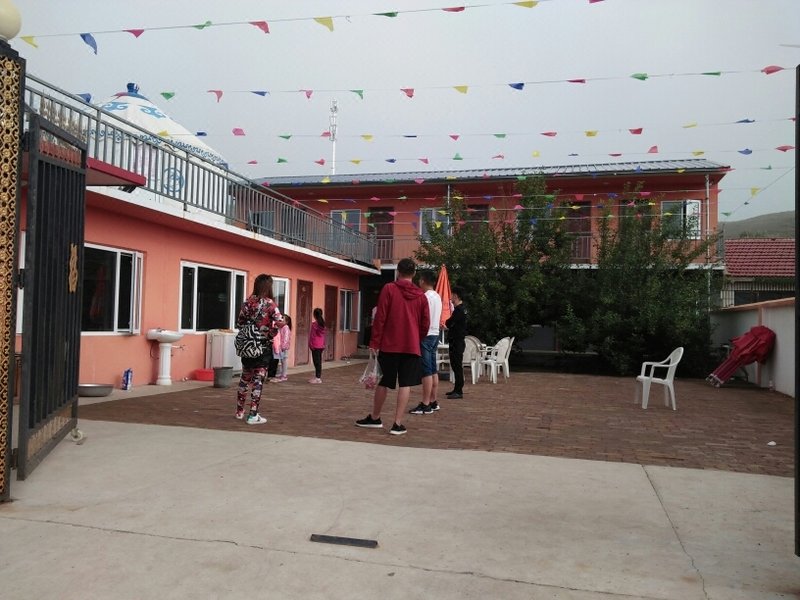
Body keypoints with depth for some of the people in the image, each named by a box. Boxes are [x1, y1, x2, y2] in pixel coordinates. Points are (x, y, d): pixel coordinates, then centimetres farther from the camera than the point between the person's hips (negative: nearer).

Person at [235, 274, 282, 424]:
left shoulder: (248, 302, 2)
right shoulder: (269, 304, -11)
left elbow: (239, 323, 6)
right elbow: (279, 323, -23)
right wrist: (270, 335, -9)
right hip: (263, 346, -5)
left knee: (245, 378, 18)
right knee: (258, 380, 1)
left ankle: (240, 411, 29)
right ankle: (253, 415, 4)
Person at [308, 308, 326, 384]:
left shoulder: (314, 323, -13)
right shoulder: (322, 323, 7)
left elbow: (312, 335, -12)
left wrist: (310, 344, -5)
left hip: (315, 345, -7)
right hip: (321, 345, 7)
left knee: (316, 361, -3)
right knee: (319, 361, 13)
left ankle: (318, 378, -2)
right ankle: (318, 376, 19)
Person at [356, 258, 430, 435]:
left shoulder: (389, 289, -3)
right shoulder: (421, 296, 5)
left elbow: (380, 318, -7)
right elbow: (425, 324, 6)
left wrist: (374, 342, -4)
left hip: (389, 345, -1)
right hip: (411, 347, 1)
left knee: (384, 382, 11)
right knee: (405, 384, 1)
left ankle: (374, 418, 24)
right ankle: (398, 424, -1)